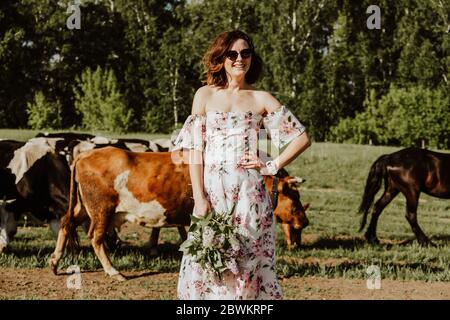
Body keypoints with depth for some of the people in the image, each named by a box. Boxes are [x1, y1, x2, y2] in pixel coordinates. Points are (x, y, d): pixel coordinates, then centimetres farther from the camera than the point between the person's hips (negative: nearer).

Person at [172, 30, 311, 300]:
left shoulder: (262, 100, 7)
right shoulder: (205, 96, 8)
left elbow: (302, 138, 8)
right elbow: (195, 149, 3)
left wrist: (273, 167, -1)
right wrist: (199, 198, -6)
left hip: (250, 193, -1)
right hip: (212, 190, 1)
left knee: (248, 261, -2)